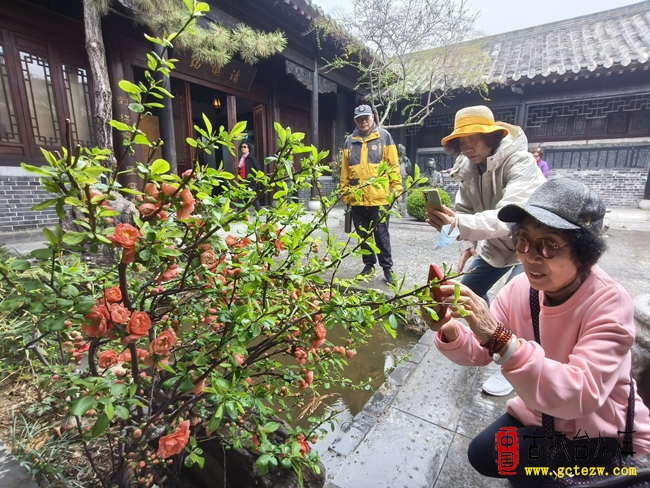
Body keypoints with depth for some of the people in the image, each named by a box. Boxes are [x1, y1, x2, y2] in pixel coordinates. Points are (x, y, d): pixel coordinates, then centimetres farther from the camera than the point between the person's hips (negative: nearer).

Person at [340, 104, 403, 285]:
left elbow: (393, 165, 0)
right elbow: (345, 170, 12)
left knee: (381, 235, 3)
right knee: (363, 235, 12)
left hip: (378, 197, -3)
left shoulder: (383, 136, 3)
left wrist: (397, 189, -6)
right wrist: (344, 193, 9)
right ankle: (369, 265, 27)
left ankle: (387, 268, 15)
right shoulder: (350, 141, 11)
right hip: (356, 198, 4)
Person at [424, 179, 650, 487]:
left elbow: (582, 395, -39)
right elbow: (479, 354, -12)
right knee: (481, 452, -6)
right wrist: (450, 332, -35)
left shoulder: (610, 303, -28)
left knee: (491, 455, -17)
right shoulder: (519, 288, -14)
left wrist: (501, 339, -51)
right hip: (541, 417, 5)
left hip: (604, 433, -4)